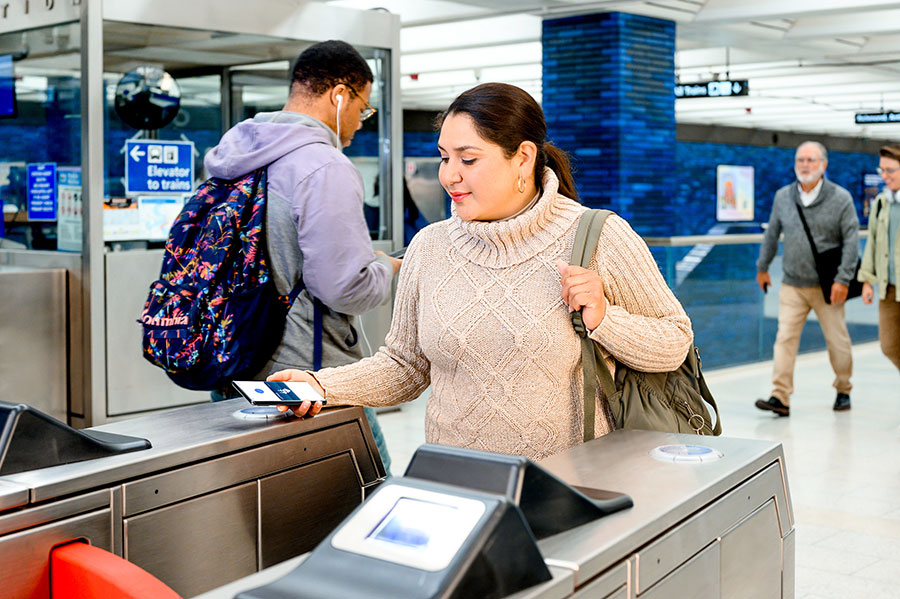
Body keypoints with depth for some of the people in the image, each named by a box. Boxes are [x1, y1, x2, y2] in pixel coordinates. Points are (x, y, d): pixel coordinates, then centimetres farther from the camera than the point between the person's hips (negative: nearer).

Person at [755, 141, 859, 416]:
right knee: (785, 338, -7)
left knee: (837, 340, 7)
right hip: (792, 285, 2)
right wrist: (762, 267, 22)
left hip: (827, 287, -2)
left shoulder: (841, 198, -5)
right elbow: (772, 234, 16)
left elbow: (851, 240, -7)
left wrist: (843, 280, -14)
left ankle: (843, 390, 28)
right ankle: (781, 398, -8)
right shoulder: (783, 196, 4)